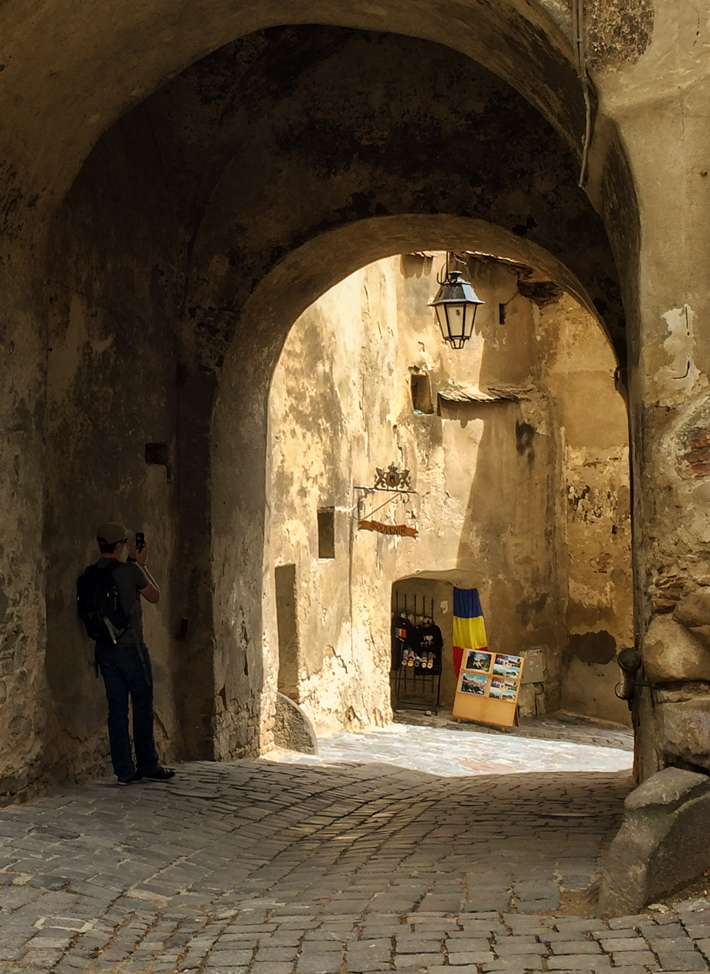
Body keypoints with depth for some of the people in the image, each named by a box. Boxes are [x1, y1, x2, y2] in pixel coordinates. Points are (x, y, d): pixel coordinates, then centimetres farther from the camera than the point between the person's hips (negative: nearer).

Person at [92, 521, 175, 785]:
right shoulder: (130, 570, -12)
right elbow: (155, 595, 3)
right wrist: (142, 565, 10)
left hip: (104, 649, 6)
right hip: (130, 647, -6)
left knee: (117, 709, 6)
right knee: (142, 707, 4)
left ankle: (124, 771, 7)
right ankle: (148, 765, 9)